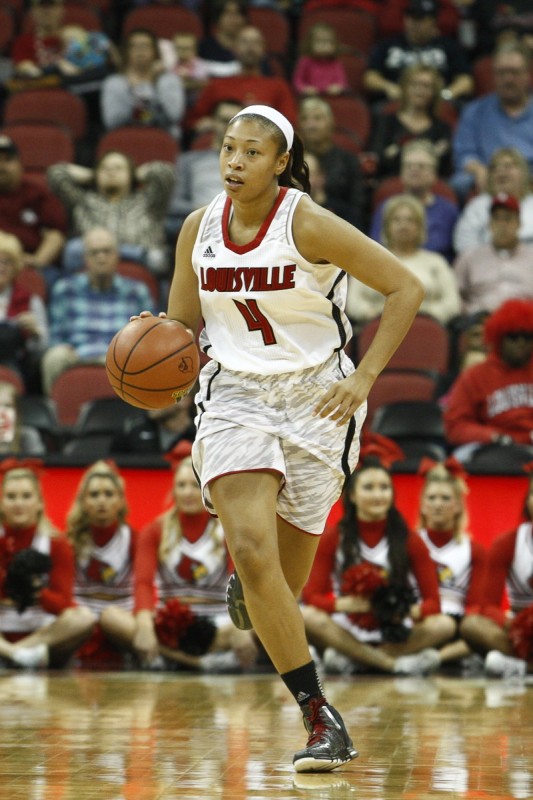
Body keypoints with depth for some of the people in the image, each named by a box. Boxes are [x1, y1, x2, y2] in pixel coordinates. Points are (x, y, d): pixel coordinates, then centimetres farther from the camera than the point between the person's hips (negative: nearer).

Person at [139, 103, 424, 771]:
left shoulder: (308, 225, -15)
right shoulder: (199, 229, -1)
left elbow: (405, 289, -12)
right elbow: (181, 326, 12)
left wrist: (364, 378, -18)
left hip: (315, 399, -2)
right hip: (235, 396, 2)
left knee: (283, 578, 6)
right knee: (250, 548, -19)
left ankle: (249, 582, 48)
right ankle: (320, 718, -11)